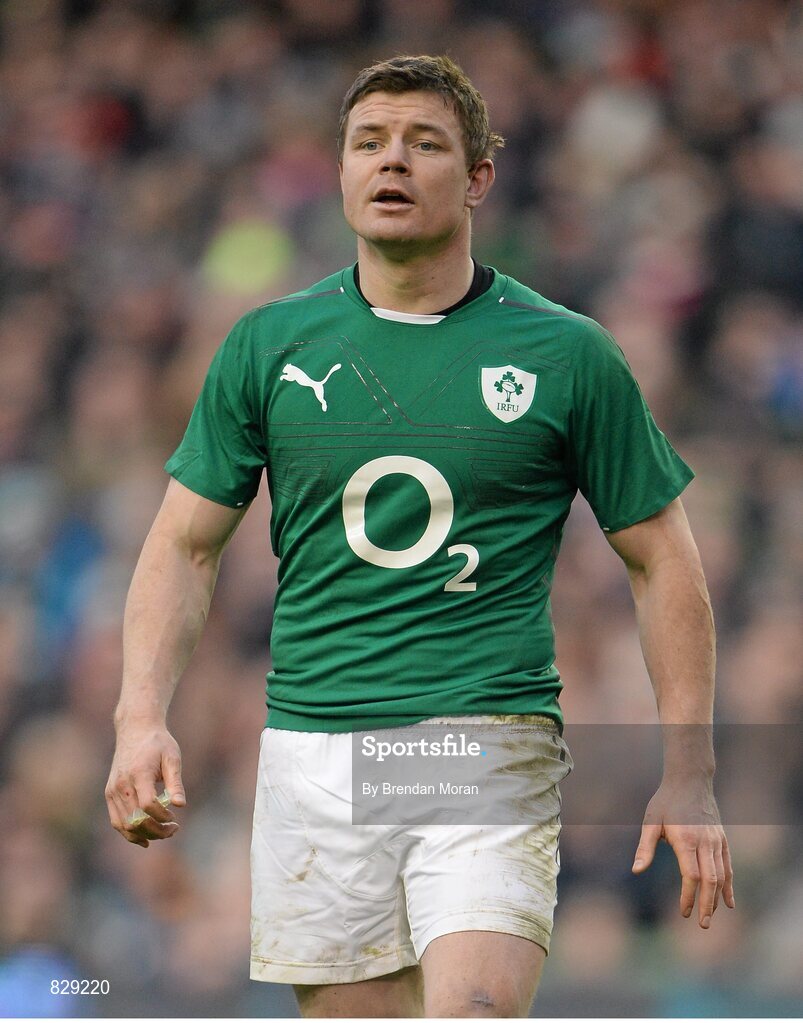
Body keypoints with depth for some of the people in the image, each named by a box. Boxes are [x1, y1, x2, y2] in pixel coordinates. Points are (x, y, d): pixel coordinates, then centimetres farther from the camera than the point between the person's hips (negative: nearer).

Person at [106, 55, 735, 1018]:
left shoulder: (568, 354, 3)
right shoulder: (268, 344, 8)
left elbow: (661, 561, 8)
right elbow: (185, 542, 12)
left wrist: (688, 776, 2)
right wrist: (142, 717, -3)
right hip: (313, 749, 3)